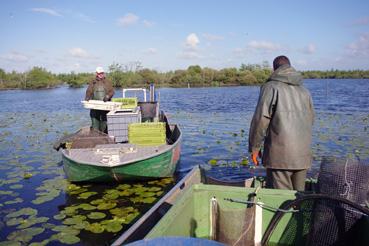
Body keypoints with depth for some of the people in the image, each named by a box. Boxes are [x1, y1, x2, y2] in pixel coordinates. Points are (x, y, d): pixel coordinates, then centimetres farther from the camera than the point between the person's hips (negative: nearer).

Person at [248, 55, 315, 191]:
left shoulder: (271, 87, -5)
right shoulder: (304, 91, 16)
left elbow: (261, 119, -11)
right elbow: (310, 120, 20)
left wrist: (254, 147, -3)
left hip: (280, 154, -6)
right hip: (303, 155, 7)